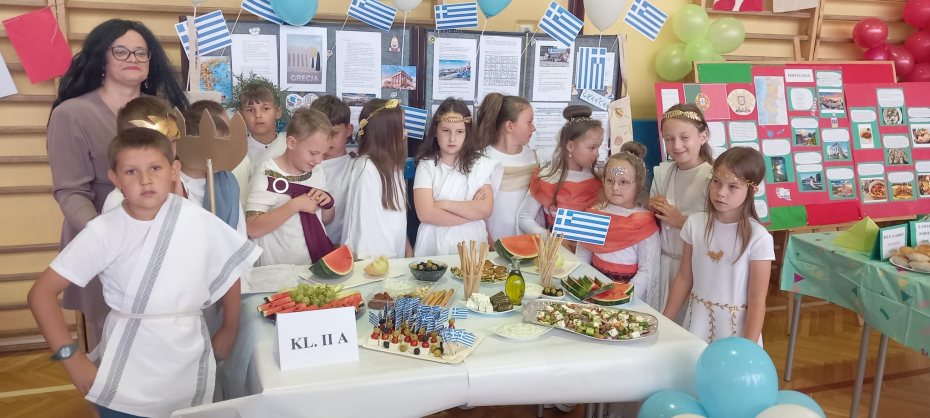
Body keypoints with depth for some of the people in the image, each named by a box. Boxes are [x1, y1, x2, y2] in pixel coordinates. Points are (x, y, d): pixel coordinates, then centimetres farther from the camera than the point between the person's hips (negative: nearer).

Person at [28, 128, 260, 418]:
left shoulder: (198, 221, -8)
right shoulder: (103, 231, -10)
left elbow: (229, 271, 7)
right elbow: (42, 292, -8)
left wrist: (229, 331, 11)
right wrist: (71, 358, -13)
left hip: (188, 369, 1)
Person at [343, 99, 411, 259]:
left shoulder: (392, 165, 5)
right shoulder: (365, 167, -18)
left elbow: (398, 216, 9)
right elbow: (363, 218, -16)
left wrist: (408, 248, 10)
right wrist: (369, 258, -15)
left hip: (395, 253, 7)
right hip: (374, 255, -7)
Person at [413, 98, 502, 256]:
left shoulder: (480, 164, 5)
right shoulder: (426, 165, 1)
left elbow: (486, 209, -5)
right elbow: (425, 214, -10)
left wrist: (445, 204, -8)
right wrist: (471, 211, -6)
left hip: (471, 245, 1)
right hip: (434, 246, -1)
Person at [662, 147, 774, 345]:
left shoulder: (759, 238, -14)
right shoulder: (695, 223, -4)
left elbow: (757, 300, -11)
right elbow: (684, 278, 3)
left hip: (736, 326, -3)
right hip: (697, 321, 3)